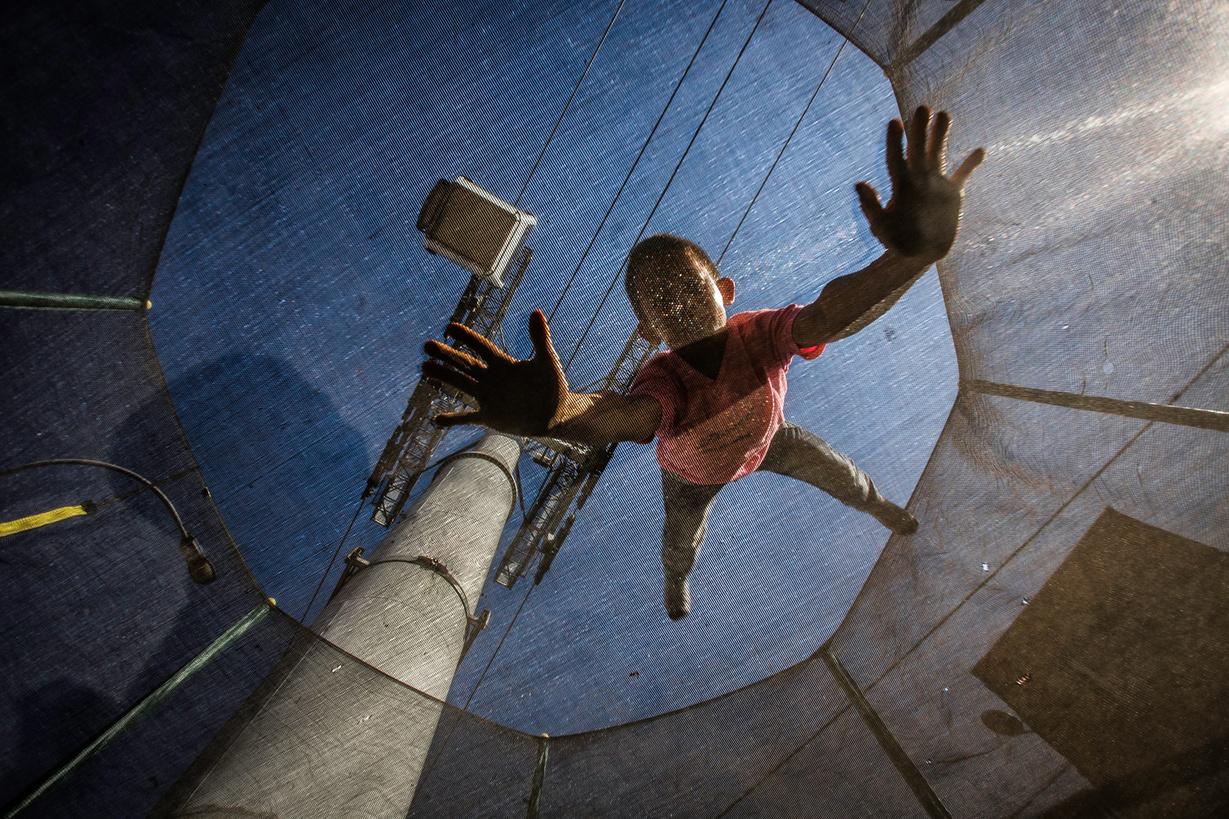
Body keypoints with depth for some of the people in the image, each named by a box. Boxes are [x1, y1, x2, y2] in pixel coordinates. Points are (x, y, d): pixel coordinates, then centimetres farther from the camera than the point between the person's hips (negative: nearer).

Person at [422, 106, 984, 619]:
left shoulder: (760, 334, -43)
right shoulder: (665, 379, -49)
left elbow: (834, 314, -64)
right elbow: (625, 415, -73)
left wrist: (912, 254, -87)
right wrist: (557, 410, -98)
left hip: (766, 438, 2)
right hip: (696, 472, -1)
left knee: (838, 472, 22)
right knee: (682, 539, 23)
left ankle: (875, 504, 63)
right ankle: (675, 578, 65)